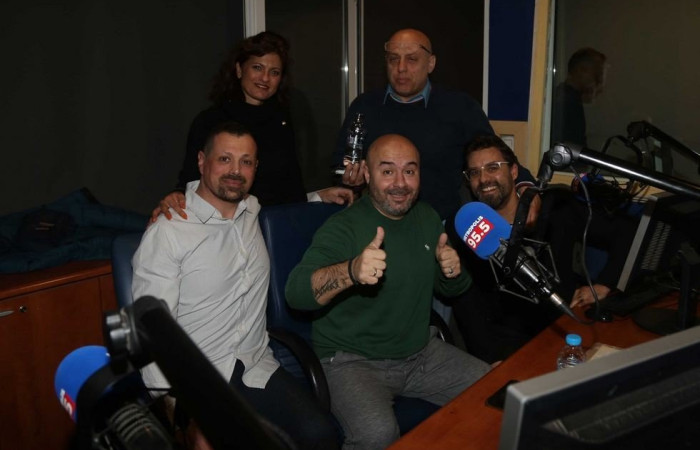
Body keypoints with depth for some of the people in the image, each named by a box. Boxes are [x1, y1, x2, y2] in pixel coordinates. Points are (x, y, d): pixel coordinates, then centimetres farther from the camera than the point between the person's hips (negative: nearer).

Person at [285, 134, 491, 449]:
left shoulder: (427, 217, 5)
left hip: (421, 352, 7)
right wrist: (351, 271, -50)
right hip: (352, 360, -6)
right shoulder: (343, 228, -16)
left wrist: (453, 272, -8)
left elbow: (449, 289, 16)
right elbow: (296, 293, -31)